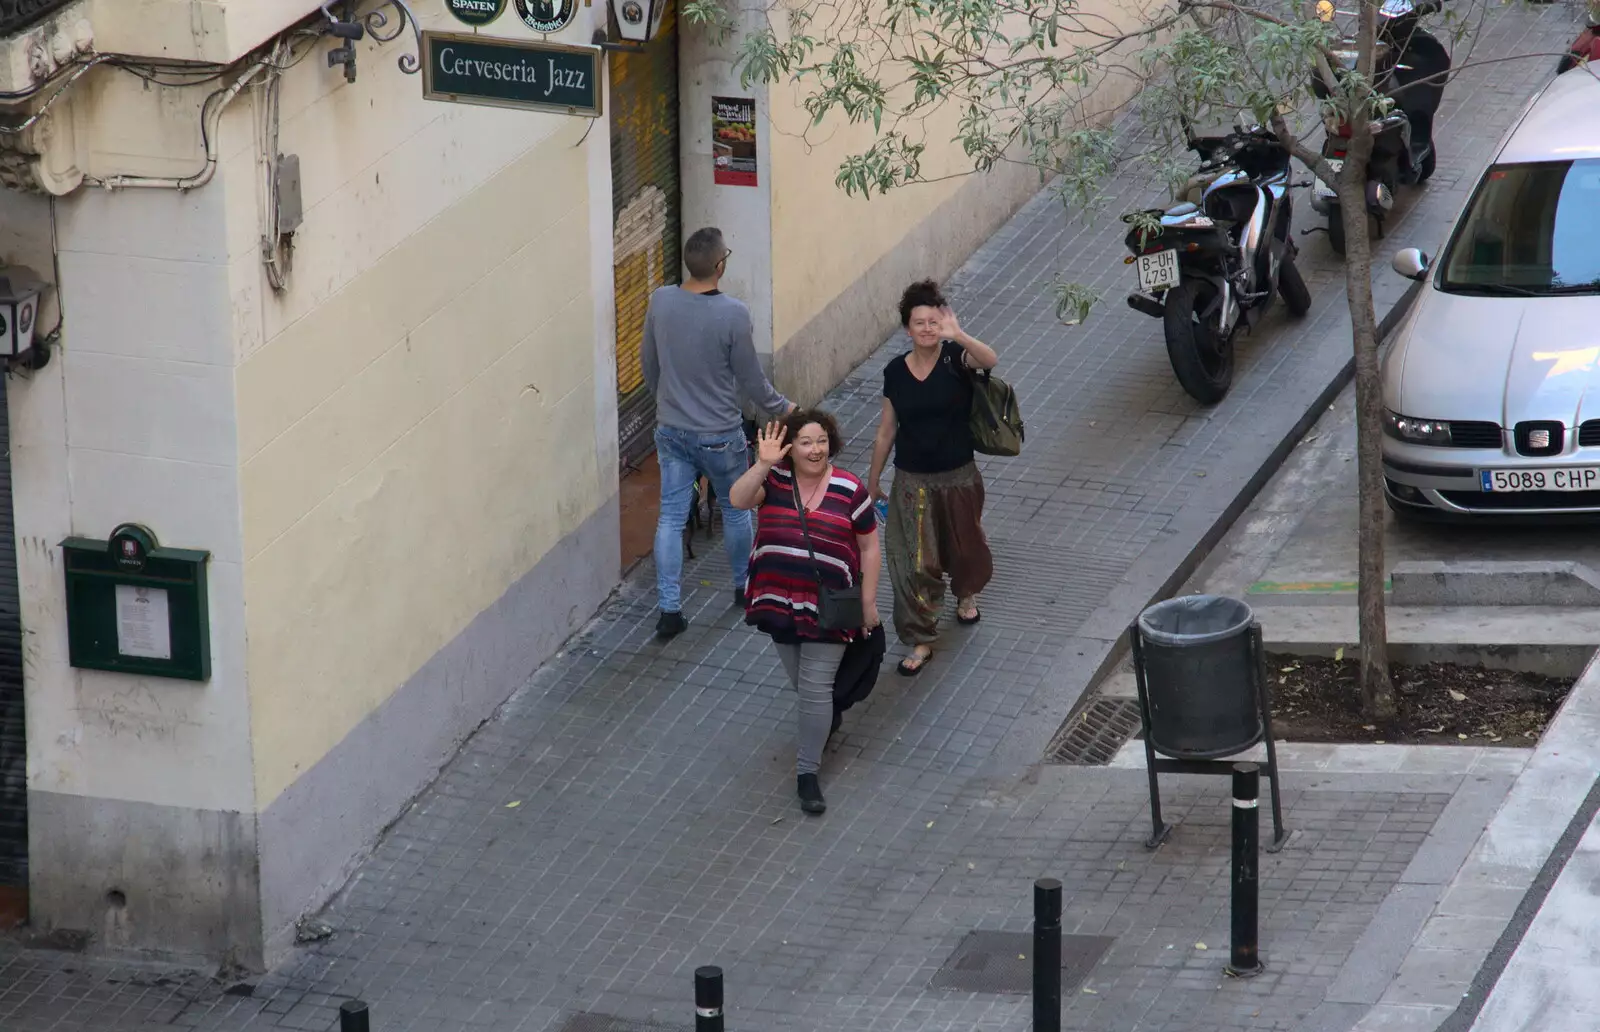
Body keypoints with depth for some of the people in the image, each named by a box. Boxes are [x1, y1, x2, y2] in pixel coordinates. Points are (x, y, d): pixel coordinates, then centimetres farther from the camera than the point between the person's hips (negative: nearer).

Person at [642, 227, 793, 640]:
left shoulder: (660, 302, -9)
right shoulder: (733, 315, -23)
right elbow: (751, 380, -12)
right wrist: (782, 407, 7)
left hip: (671, 431, 4)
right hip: (718, 435, -4)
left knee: (671, 517, 9)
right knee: (735, 509, 20)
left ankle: (668, 609, 7)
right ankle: (744, 586, 39)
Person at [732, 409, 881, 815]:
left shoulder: (850, 490, -9)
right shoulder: (774, 479, -5)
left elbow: (869, 548, -1)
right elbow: (739, 500, -23)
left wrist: (869, 603, -1)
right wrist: (763, 464, -34)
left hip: (826, 607, -3)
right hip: (780, 600, 3)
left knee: (816, 689, -5)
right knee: (800, 682, 20)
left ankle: (807, 773, 2)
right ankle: (825, 721, 49)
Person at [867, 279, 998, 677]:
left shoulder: (956, 358, -14)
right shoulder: (895, 372, -6)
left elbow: (990, 360, -38)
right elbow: (887, 431, 4)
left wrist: (958, 335, -55)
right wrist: (873, 480, 10)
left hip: (958, 478, -1)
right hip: (912, 481, 1)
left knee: (964, 547, 20)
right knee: (913, 561, -2)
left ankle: (966, 593, 54)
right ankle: (920, 641, 10)